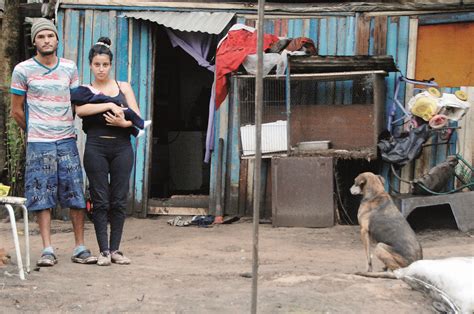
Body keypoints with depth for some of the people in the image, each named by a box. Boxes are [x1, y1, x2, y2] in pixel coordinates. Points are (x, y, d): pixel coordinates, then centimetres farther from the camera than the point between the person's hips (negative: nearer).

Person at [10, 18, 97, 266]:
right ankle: (47, 250, 3)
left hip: (67, 140, 3)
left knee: (76, 195, 2)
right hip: (39, 143, -3)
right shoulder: (23, 70, -1)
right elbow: (17, 111, 6)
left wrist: (65, 127, 14)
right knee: (42, 197, -2)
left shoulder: (69, 68, 9)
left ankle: (80, 248, 8)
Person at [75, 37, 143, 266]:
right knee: (100, 200, -2)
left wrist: (123, 122, -15)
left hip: (121, 146, 1)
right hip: (96, 147, -1)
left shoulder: (123, 87, 12)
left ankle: (115, 249, 8)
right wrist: (109, 105, -19)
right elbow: (80, 110, -15)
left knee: (119, 200, 1)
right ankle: (104, 250, 2)